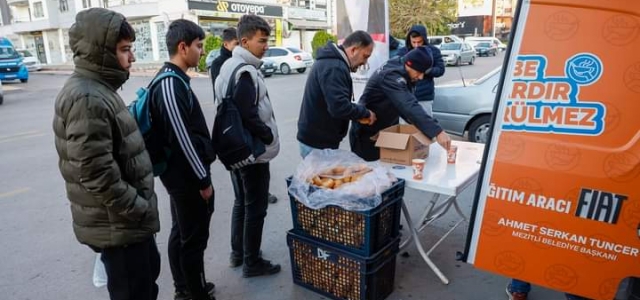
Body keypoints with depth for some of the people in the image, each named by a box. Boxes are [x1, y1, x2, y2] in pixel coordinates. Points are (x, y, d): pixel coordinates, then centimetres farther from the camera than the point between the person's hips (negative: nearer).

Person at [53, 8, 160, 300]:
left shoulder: (97, 89, 10)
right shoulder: (86, 98, -23)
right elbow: (97, 175, -28)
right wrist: (141, 211, -18)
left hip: (124, 219, 10)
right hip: (117, 225, -10)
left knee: (148, 273, 25)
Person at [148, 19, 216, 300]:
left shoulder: (172, 80, 10)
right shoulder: (170, 85, -22)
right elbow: (182, 140, -24)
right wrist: (203, 179, -16)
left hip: (180, 173, 10)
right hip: (186, 176, -10)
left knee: (181, 233, 19)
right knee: (194, 238, 3)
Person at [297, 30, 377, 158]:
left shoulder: (332, 61, 12)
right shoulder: (334, 67, -23)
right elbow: (339, 107, -31)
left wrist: (360, 112, 5)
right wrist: (365, 113, -15)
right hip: (318, 143, -10)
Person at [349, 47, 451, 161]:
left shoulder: (399, 70, 1)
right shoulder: (391, 76, -28)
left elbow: (404, 105, 9)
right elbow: (409, 107, -41)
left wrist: (417, 124, -6)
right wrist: (437, 132, -47)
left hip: (385, 129, 9)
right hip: (367, 133, -9)